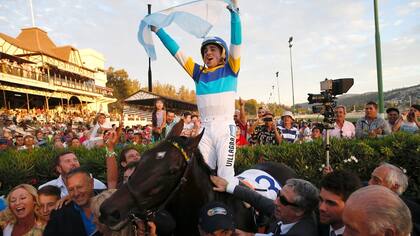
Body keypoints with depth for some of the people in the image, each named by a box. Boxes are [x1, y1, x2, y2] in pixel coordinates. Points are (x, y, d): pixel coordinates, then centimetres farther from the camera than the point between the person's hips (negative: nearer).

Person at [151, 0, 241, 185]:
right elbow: (177, 52, 17)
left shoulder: (230, 69, 7)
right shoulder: (199, 73, 14)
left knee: (225, 175, -9)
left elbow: (236, 42, -4)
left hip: (225, 127, -3)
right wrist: (158, 30, 19)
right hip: (205, 128, 4)